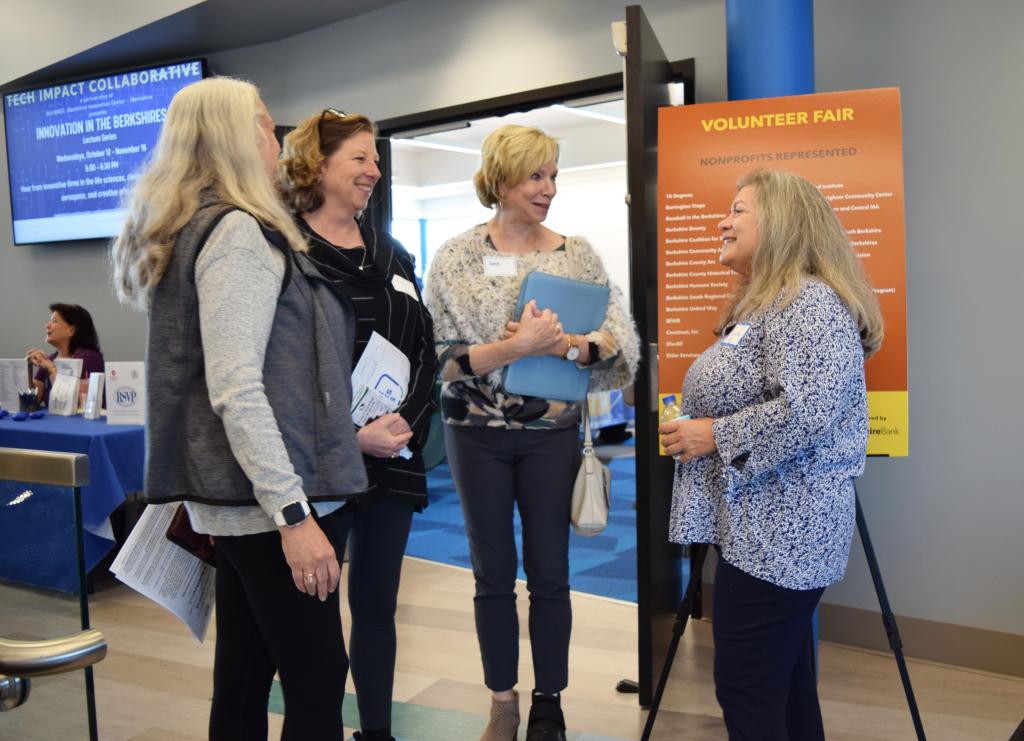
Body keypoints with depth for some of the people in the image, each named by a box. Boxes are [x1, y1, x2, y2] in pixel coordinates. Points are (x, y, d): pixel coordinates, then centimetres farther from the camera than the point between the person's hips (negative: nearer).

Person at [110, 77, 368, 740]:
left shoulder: (189, 231, 17)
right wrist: (293, 513, -23)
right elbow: (236, 388, -22)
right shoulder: (239, 231, -13)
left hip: (233, 501, 10)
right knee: (317, 685, -2)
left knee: (243, 683, 16)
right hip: (266, 500, -10)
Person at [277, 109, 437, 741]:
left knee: (378, 605, 14)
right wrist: (353, 435, -18)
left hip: (394, 461, 6)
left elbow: (425, 352, 11)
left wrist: (406, 424, -6)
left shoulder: (392, 256, 14)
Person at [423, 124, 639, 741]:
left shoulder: (577, 254, 0)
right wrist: (520, 345, -24)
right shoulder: (457, 257, -4)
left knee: (549, 571, 8)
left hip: (552, 432, 1)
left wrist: (563, 345, -24)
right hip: (479, 433, 0)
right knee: (493, 573, 10)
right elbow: (447, 358, -10)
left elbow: (623, 342, -6)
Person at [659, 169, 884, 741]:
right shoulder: (762, 302, 17)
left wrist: (715, 435, -18)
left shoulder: (808, 302, -15)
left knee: (747, 692, -4)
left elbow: (807, 411, -28)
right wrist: (694, 428, 13)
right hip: (763, 530, 11)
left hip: (779, 535, -11)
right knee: (784, 685, 18)